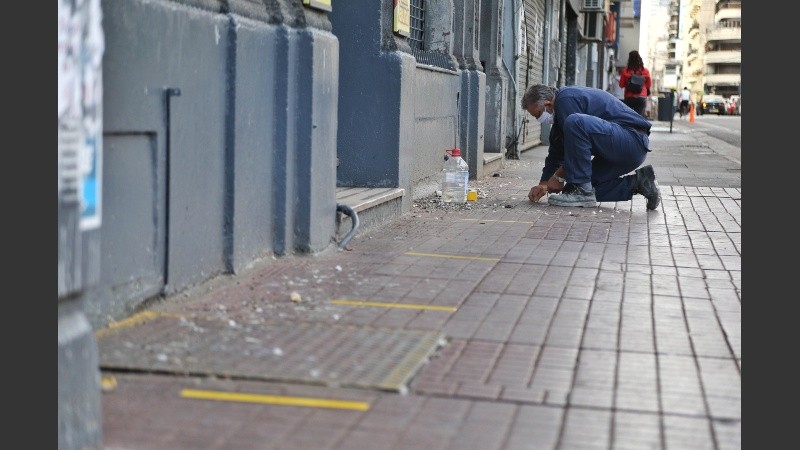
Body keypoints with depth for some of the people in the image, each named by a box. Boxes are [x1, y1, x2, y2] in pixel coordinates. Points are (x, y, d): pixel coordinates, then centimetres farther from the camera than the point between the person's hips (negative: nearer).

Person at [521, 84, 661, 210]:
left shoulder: (566, 100, -15)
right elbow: (555, 152, 23)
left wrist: (558, 177, -5)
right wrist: (543, 184, 17)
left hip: (633, 140, -11)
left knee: (574, 123, -29)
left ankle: (581, 191, -21)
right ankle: (637, 182, 10)